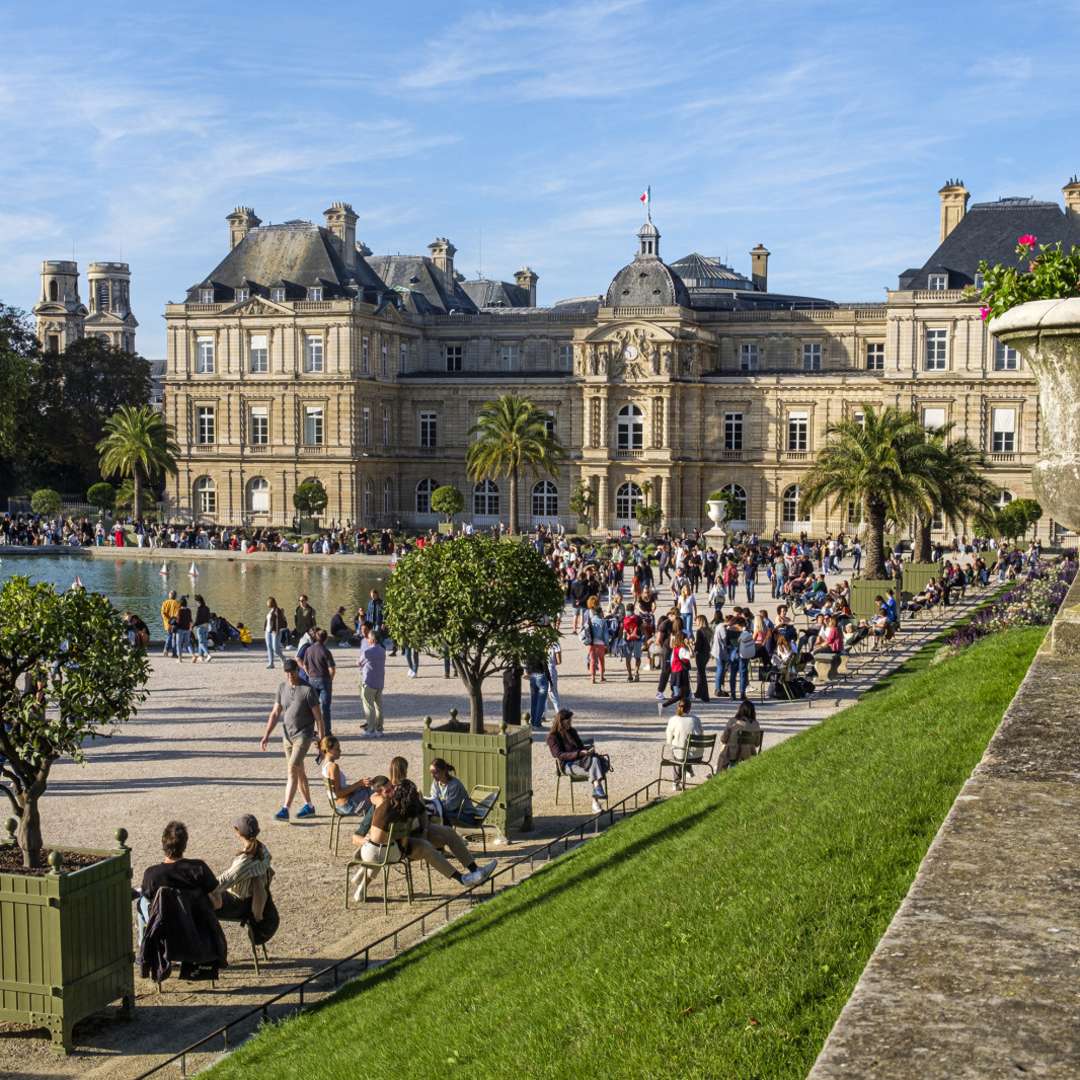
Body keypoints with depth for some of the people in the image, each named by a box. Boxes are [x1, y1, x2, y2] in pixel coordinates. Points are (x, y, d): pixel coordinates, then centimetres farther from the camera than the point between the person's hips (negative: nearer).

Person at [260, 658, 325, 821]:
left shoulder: (308, 689, -12)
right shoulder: (282, 688, 5)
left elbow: (318, 716, -10)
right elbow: (275, 713, 10)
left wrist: (322, 739, -11)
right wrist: (266, 735, 3)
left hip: (303, 735, -6)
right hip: (287, 735, 6)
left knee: (292, 769, -17)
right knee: (299, 771, 14)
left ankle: (285, 809, -19)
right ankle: (308, 806, 27)